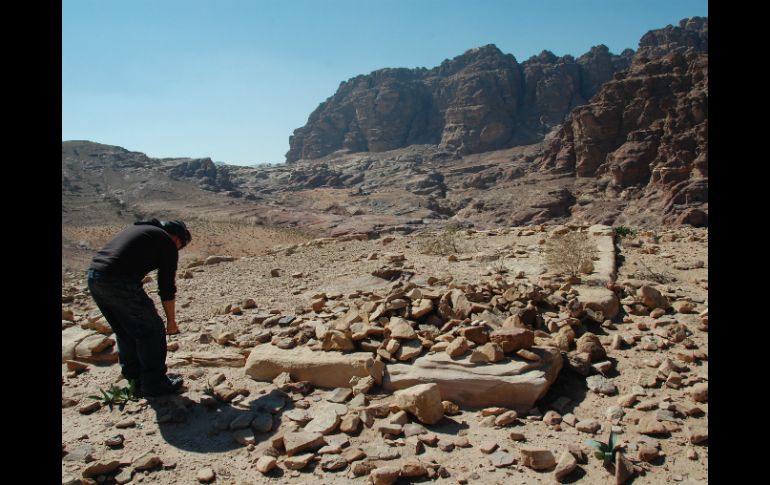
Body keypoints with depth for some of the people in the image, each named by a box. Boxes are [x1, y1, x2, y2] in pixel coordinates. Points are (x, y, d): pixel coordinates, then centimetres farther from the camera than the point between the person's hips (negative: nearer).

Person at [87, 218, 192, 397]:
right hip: (118, 281, -9)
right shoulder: (167, 243, 5)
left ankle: (135, 378, 33)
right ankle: (154, 384, 12)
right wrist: (171, 320, 18)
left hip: (93, 276, 9)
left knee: (124, 331, 23)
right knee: (152, 330, 5)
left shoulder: (138, 229, 28)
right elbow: (167, 287, 6)